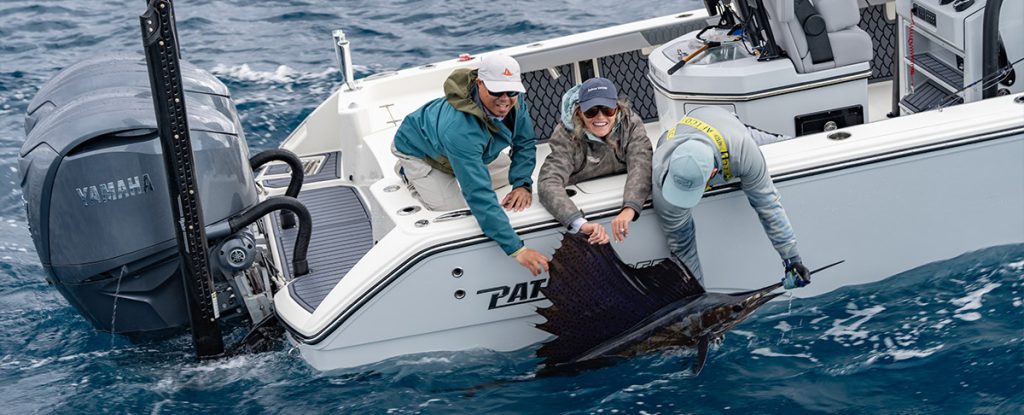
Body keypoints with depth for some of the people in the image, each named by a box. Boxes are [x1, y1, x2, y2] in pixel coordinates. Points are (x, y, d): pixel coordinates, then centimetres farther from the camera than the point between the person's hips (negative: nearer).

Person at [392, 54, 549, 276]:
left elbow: (526, 143, -10)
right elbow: (479, 194, -53)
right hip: (419, 150, -6)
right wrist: (517, 249, -56)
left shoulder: (513, 101, -28)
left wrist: (522, 184, -28)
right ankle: (409, 174, 10)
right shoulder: (460, 129, -49)